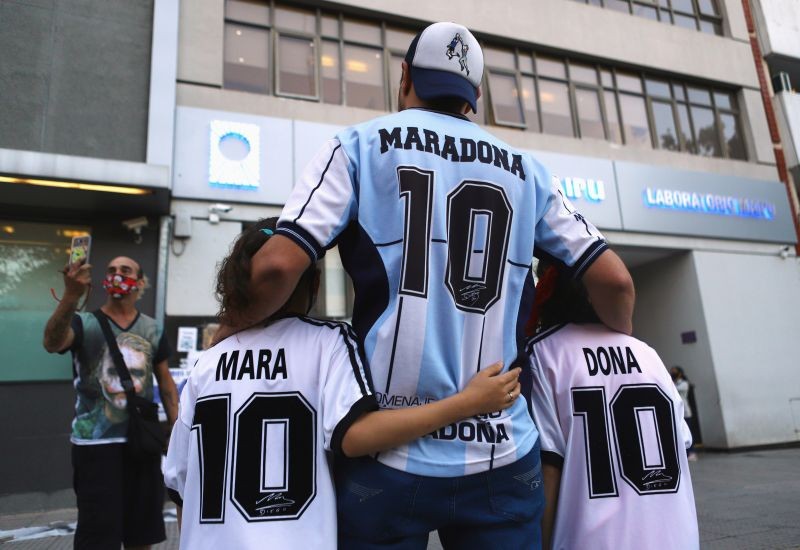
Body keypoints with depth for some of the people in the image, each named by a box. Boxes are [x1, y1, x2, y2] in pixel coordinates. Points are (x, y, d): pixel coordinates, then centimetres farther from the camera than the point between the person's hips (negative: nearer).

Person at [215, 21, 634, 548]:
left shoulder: (362, 144, 1)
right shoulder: (525, 169, 9)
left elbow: (279, 266, -10)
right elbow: (614, 280, 7)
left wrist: (235, 328, 10)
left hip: (390, 454, -1)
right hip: (502, 456, 3)